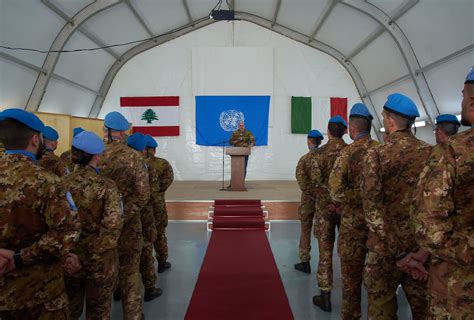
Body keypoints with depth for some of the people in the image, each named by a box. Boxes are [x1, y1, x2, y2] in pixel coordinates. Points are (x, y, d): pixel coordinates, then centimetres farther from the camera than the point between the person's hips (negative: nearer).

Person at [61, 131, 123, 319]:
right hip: (99, 258, -3)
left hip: (69, 257, 3)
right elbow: (113, 224, -23)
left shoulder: (62, 184, -6)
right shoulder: (106, 186, -16)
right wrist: (99, 250, -12)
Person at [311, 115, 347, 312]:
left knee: (325, 251, 6)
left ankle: (325, 295, 12)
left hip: (326, 206, -2)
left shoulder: (320, 152, -6)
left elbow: (316, 180, -13)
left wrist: (328, 203, -8)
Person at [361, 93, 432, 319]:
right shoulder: (431, 153, 1)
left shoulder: (378, 154, -11)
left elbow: (372, 205, -16)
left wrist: (396, 252, -12)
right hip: (423, 246, 4)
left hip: (387, 245, -4)